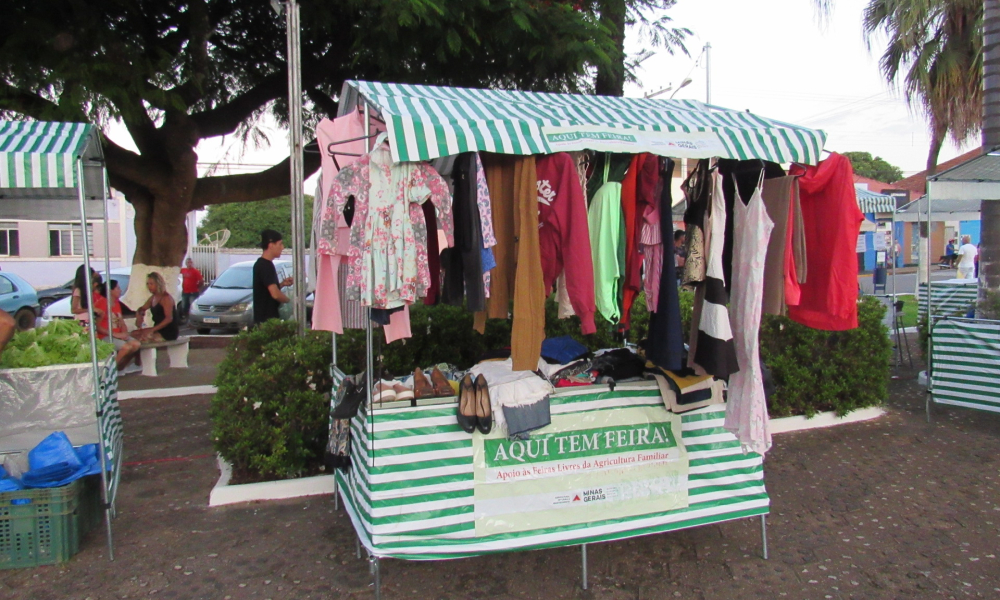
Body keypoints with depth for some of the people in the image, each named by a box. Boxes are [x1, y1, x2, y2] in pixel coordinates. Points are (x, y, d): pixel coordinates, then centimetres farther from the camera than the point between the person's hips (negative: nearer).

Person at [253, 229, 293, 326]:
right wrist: (289, 299, -8)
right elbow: (275, 294, -26)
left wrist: (282, 284, 8)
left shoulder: (260, 264, 13)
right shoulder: (266, 265, -17)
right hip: (267, 318, -10)